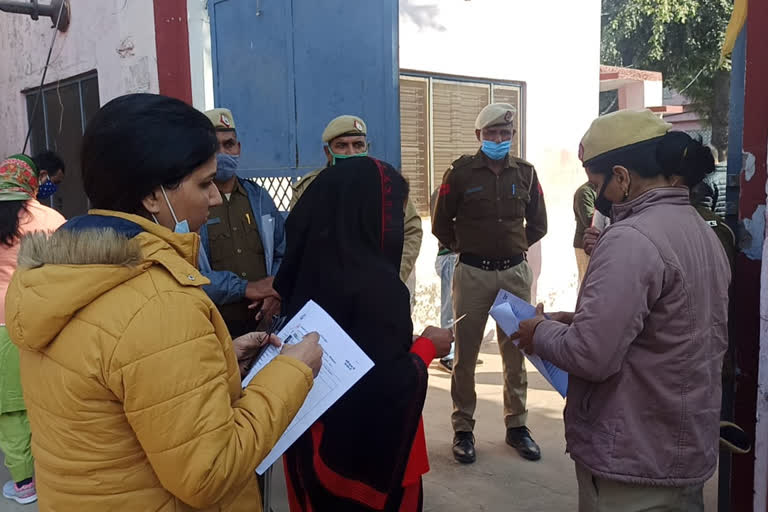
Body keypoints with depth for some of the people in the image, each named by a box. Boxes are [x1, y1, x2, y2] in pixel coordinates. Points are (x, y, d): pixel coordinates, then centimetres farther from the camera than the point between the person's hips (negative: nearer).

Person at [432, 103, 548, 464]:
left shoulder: (525, 173, 6)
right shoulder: (461, 172, -2)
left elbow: (538, 223, 18)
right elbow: (442, 224, 6)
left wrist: (517, 246, 12)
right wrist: (464, 249, 8)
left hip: (516, 272, 3)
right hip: (472, 273, -2)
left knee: (515, 352, 9)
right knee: (465, 353, 3)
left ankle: (516, 425, 23)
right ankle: (463, 428, 15)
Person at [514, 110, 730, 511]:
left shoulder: (631, 239, -23)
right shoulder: (704, 233, 7)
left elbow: (591, 356, -28)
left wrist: (542, 332, -9)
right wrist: (579, 320, 9)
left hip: (633, 462, -9)